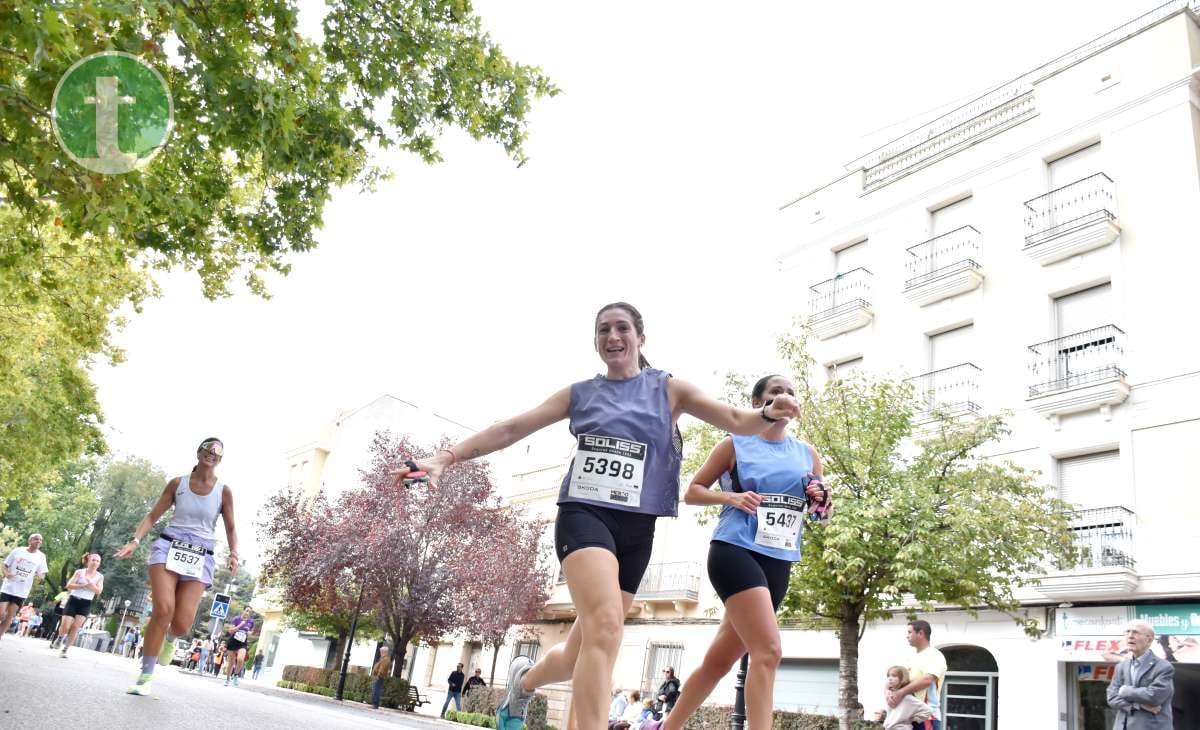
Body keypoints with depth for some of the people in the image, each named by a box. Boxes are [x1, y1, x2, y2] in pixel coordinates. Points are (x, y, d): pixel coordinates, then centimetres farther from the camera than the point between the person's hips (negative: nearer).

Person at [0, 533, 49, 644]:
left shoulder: (41, 556, 3)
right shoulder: (17, 550, -1)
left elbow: (42, 573, 7)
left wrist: (40, 576, -17)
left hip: (22, 591, 1)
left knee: (10, 616, 2)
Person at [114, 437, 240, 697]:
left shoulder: (224, 491, 5)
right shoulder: (177, 483, 7)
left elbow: (231, 529, 9)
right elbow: (153, 516, 9)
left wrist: (233, 554, -9)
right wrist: (135, 540, -7)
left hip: (199, 558, 0)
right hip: (168, 547, 0)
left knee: (182, 624, -9)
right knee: (164, 608, -22)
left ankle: (170, 638, 33)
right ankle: (145, 677, -6)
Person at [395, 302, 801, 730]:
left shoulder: (669, 389, 8)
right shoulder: (580, 394, 9)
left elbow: (736, 421, -2)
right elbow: (512, 429, 7)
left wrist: (769, 413, -25)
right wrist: (447, 457, -1)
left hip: (636, 527, 2)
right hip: (584, 514, -2)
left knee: (580, 656, 8)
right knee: (605, 626, -29)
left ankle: (524, 680, 42)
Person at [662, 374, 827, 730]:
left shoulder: (808, 454, 14)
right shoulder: (735, 445, 2)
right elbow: (692, 492, 6)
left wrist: (819, 501, -2)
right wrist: (732, 497, -11)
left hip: (778, 562, 5)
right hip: (735, 551, -5)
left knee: (719, 660, 11)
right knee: (768, 650, -21)